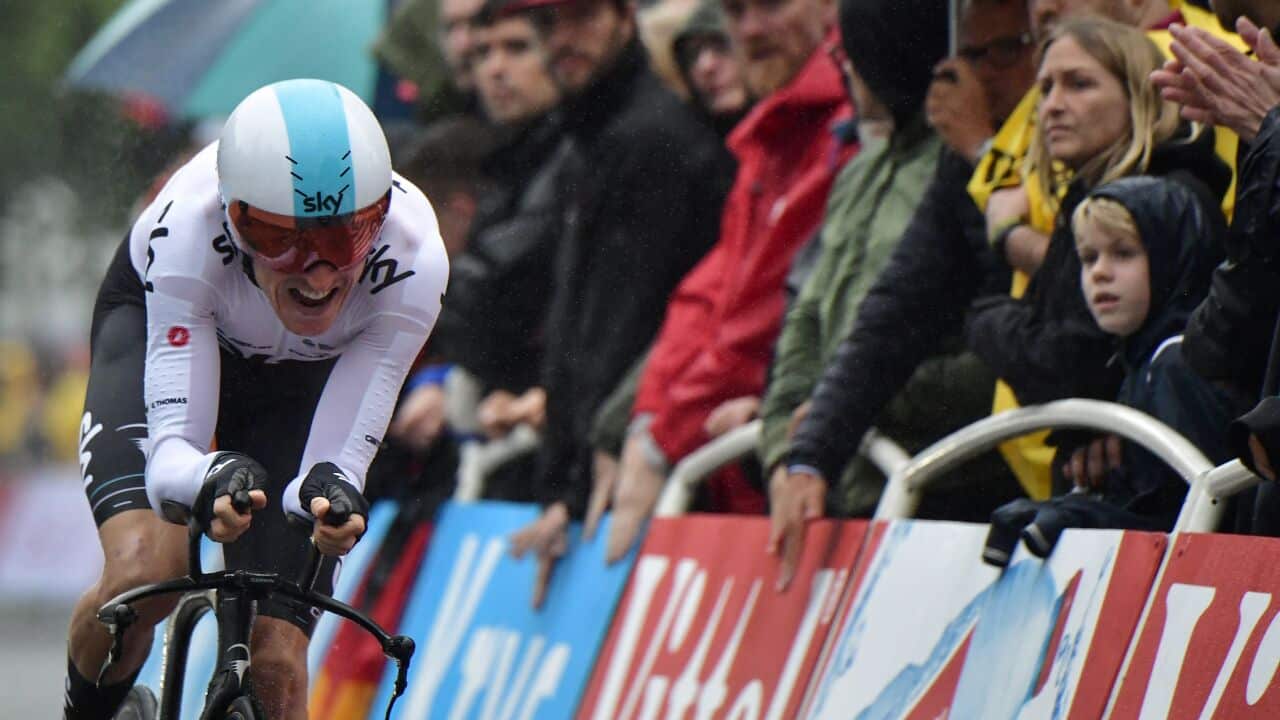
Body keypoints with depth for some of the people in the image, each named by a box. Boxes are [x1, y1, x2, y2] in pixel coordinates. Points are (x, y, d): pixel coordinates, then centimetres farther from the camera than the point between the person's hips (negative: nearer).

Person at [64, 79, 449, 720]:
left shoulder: (410, 261, -36)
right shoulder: (189, 228, -40)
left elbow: (340, 461, -35)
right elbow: (171, 451, -41)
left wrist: (330, 493, -58)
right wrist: (210, 479, -64)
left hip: (301, 378, 1)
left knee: (275, 662, -12)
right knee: (144, 568, -29)